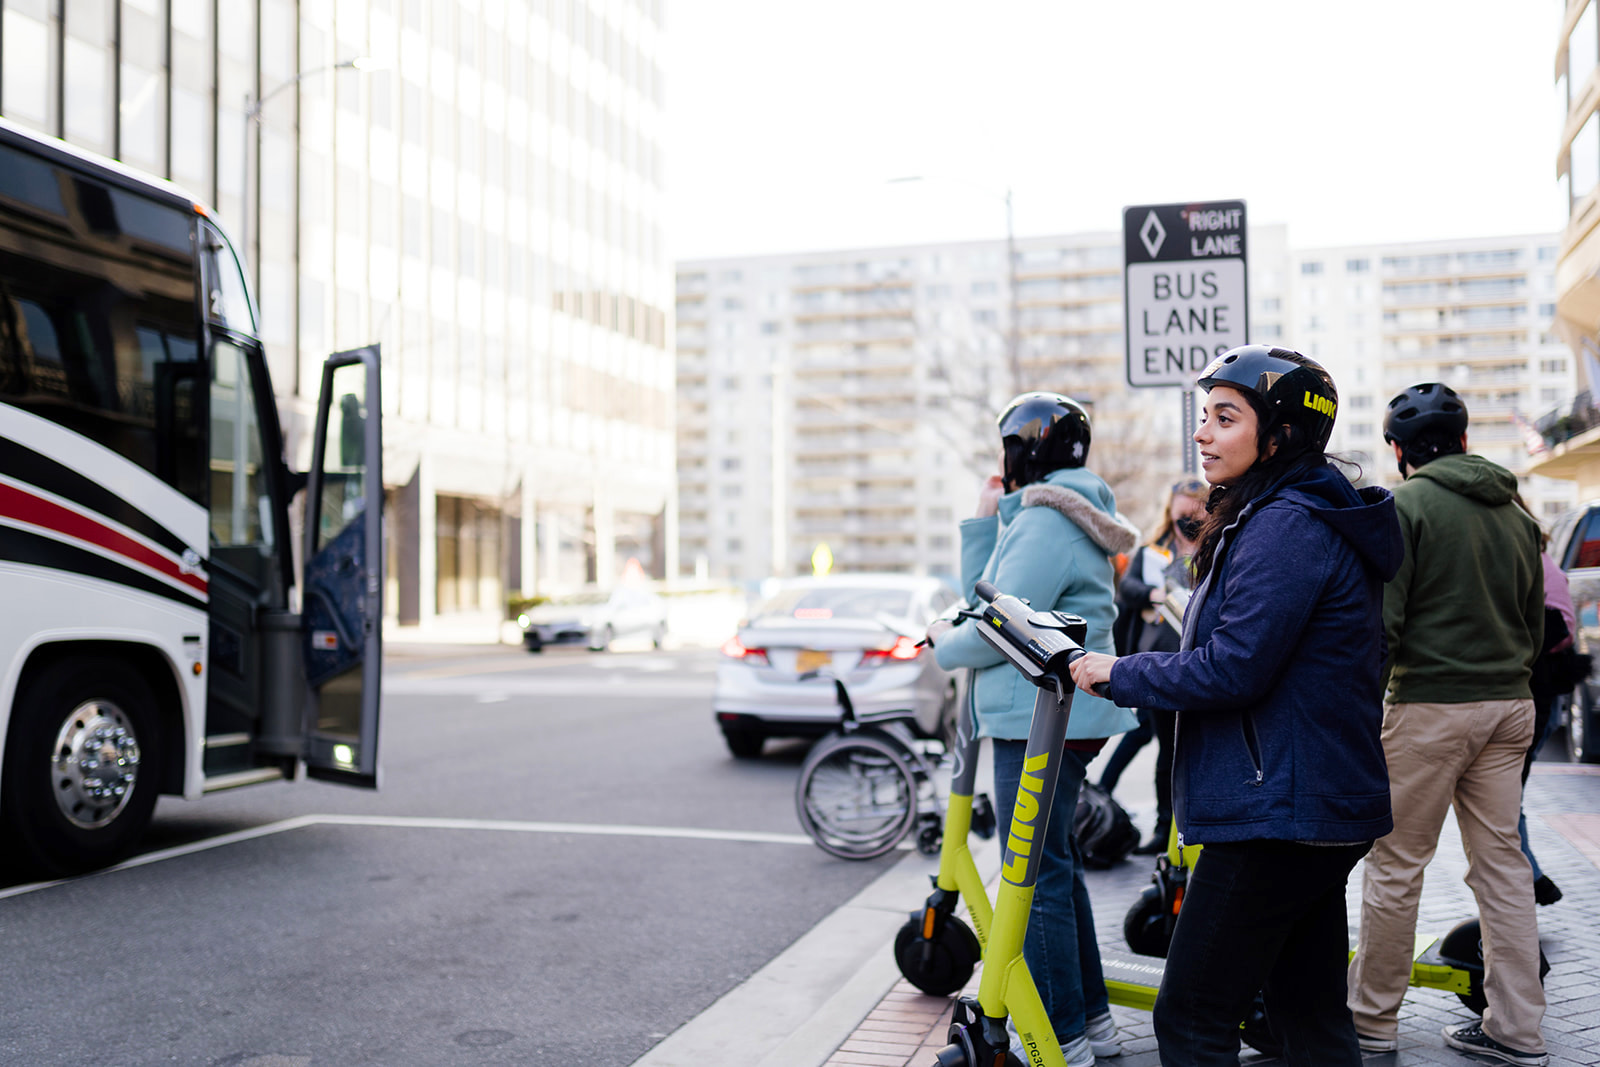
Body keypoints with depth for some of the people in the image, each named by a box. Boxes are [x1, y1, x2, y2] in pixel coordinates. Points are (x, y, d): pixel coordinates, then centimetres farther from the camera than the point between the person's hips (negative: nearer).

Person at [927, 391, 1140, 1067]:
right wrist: (982, 522, 13)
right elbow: (986, 600, 17)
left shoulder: (1044, 521, -15)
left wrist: (945, 645, -1)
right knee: (1057, 869, 18)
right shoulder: (1037, 516, 18)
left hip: (1043, 721, -11)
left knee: (1037, 877, -4)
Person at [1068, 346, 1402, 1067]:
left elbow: (1234, 667, -22)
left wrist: (1120, 674, -10)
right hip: (1324, 811, 11)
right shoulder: (1305, 516, 17)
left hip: (1278, 812, -11)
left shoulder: (1286, 527, -18)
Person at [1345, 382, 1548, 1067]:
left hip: (1430, 703, -6)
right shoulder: (1515, 513, 11)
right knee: (1501, 861, 11)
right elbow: (1535, 622, 16)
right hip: (1511, 703, 7)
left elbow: (1382, 621, -14)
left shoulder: (1405, 506, -8)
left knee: (1395, 864, 3)